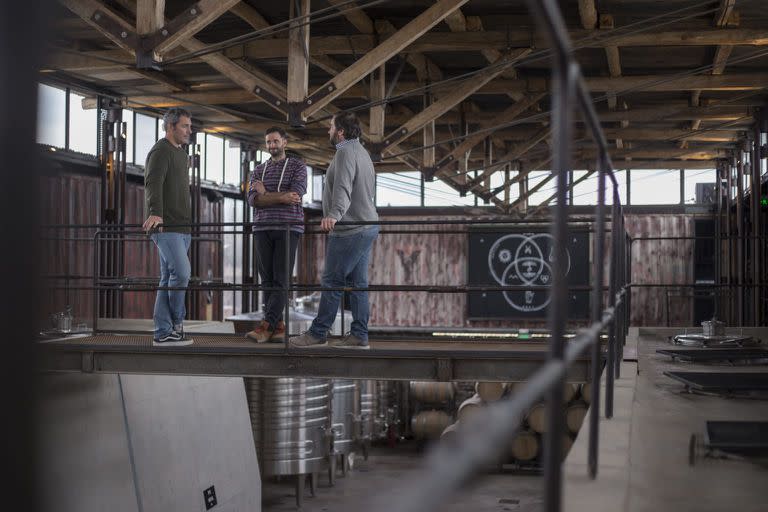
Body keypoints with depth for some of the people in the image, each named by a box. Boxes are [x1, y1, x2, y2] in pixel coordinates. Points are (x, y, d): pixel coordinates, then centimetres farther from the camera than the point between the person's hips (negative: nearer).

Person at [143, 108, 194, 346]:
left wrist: (190, 221, 27)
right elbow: (153, 184, -23)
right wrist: (155, 213, -39)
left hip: (182, 227, 9)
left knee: (169, 279, 6)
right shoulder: (160, 151, -7)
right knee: (181, 272, -17)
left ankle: (163, 333, 7)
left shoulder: (182, 154, 22)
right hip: (165, 227, -9)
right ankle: (176, 323, -4)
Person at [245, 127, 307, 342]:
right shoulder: (259, 170, 16)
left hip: (288, 229, -4)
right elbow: (253, 199, 0)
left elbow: (296, 194, -12)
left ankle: (265, 326, -18)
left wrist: (266, 194, -3)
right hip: (263, 229, 4)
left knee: (281, 280, -11)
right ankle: (278, 327, 3)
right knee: (267, 280, 0)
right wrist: (281, 197, -14)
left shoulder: (298, 166, 6)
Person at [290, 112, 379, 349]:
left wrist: (334, 214, -43)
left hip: (349, 230, -10)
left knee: (332, 281, -6)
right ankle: (359, 335, 8)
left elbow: (343, 188, -29)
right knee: (357, 282, 8)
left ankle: (317, 333, -3)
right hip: (366, 225, 10)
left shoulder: (345, 153, -12)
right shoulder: (361, 152, 22)